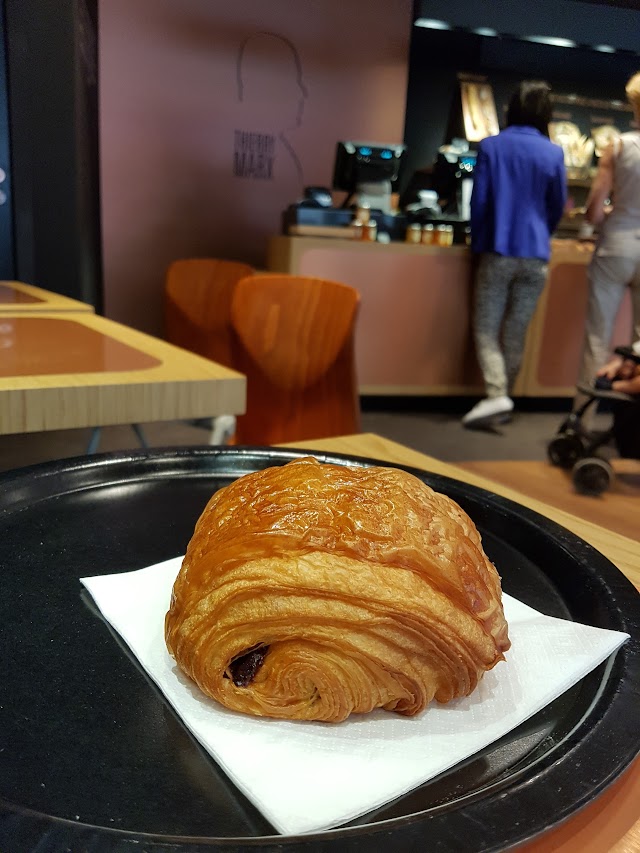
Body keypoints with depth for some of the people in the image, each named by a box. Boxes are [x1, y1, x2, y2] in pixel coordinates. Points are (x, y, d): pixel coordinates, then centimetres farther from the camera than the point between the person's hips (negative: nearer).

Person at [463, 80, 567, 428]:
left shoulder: (490, 146, -3)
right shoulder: (553, 153, 3)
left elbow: (479, 201, -3)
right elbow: (558, 206, 11)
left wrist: (478, 242, 12)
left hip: (498, 251, -2)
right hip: (536, 255, 2)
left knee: (486, 328, 1)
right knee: (516, 333, 10)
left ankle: (496, 396, -15)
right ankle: (502, 395, 16)